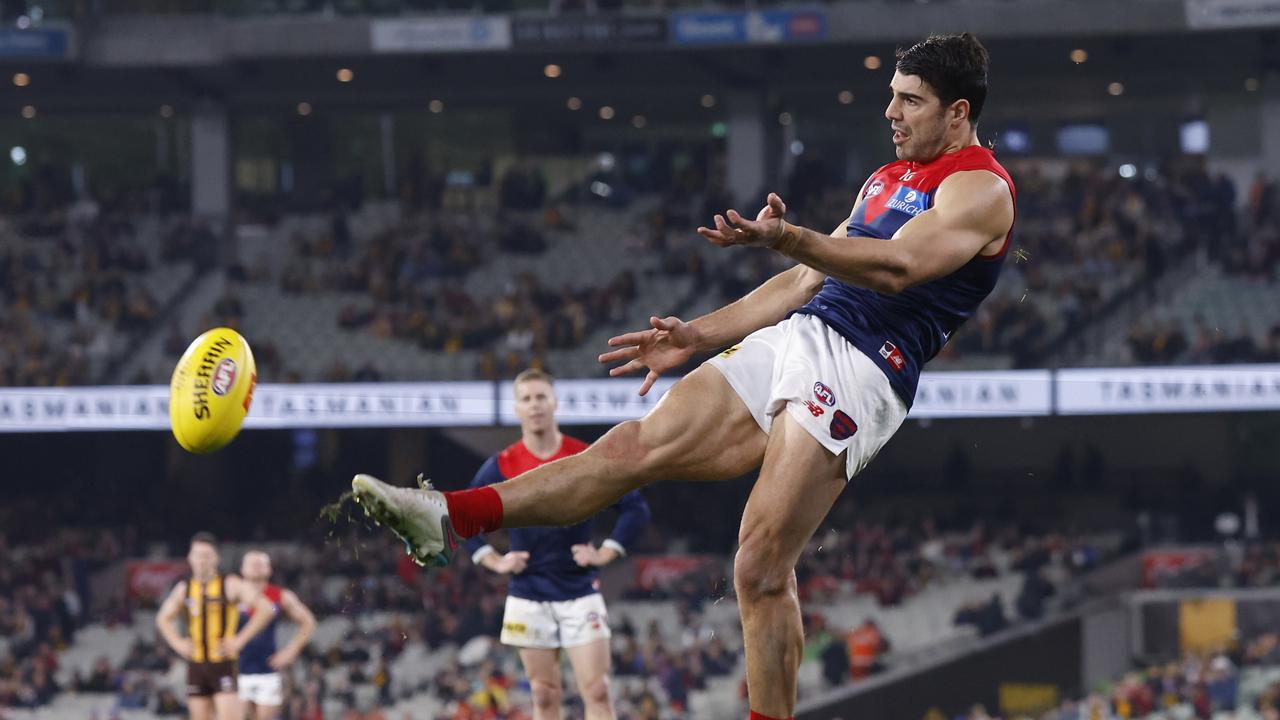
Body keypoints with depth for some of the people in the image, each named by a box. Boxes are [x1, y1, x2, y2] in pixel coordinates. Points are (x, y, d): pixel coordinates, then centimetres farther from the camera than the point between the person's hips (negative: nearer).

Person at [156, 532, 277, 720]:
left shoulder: (230, 585, -6)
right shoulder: (184, 588, 8)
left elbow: (265, 609, -11)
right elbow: (163, 618, 24)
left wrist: (240, 639, -13)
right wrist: (178, 643, 7)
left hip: (223, 663, -5)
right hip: (196, 665, 5)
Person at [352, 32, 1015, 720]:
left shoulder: (981, 190, -4)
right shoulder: (887, 179, 25)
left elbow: (896, 267, -22)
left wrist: (785, 237, -35)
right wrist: (697, 337, 24)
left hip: (860, 373, -8)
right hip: (797, 336, 8)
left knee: (760, 569, -15)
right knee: (637, 444, -2)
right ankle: (449, 518, -8)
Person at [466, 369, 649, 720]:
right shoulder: (502, 466, 0)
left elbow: (636, 508, 4)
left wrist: (606, 553, -6)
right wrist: (495, 561, -2)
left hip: (581, 593, -1)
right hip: (528, 596, 1)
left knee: (597, 691, -9)